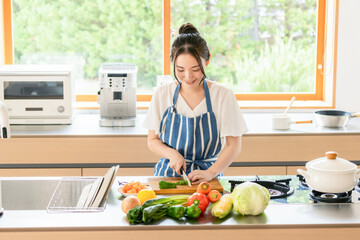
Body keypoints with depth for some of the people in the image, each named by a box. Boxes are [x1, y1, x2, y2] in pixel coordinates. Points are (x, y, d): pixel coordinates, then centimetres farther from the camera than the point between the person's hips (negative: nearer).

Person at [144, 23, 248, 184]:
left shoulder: (223, 95, -3)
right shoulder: (162, 94, 2)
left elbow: (234, 145, -3)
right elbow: (152, 141, 8)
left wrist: (211, 172, -17)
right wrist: (172, 153, -12)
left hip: (205, 178, -1)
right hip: (169, 173, 2)